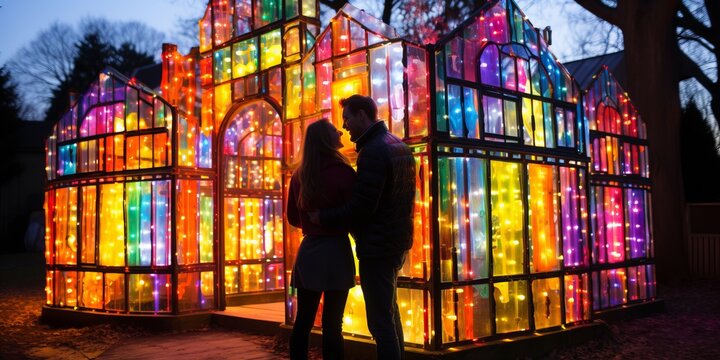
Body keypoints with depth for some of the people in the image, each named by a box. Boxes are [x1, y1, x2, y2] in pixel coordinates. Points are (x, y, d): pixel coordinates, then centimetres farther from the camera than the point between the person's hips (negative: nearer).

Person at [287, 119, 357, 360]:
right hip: (335, 251, -5)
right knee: (332, 324, 0)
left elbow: (293, 218, 14)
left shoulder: (299, 175, 6)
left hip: (308, 250, 5)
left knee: (303, 321, 12)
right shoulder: (343, 172, -11)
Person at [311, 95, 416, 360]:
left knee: (380, 320, -4)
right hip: (397, 241, 10)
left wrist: (323, 217, -13)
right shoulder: (399, 146, 12)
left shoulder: (373, 151, -18)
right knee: (390, 312, 21)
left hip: (378, 247, -10)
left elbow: (361, 207, -24)